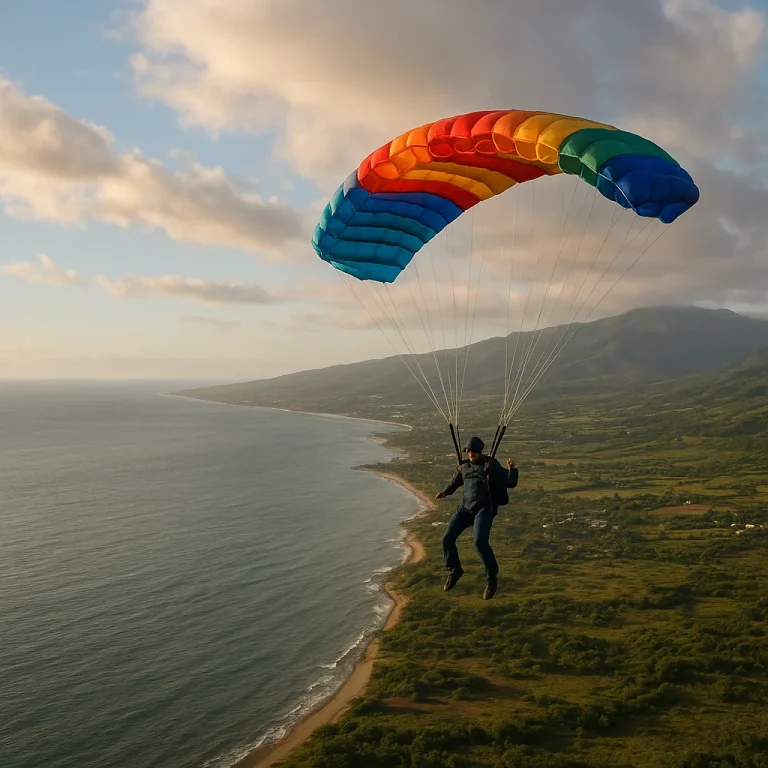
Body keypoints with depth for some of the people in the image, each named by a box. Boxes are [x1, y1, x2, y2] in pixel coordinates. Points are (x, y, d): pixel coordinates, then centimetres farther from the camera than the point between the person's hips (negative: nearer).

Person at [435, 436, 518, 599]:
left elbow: (510, 483, -2)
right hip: (465, 508, 6)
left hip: (484, 508, -5)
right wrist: (445, 492, 14)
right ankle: (454, 571, 22)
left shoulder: (491, 465, 1)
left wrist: (512, 469, -21)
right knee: (447, 538, -3)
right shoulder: (464, 467, 15)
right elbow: (455, 483, 33)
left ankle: (492, 578, -8)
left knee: (480, 542, -26)